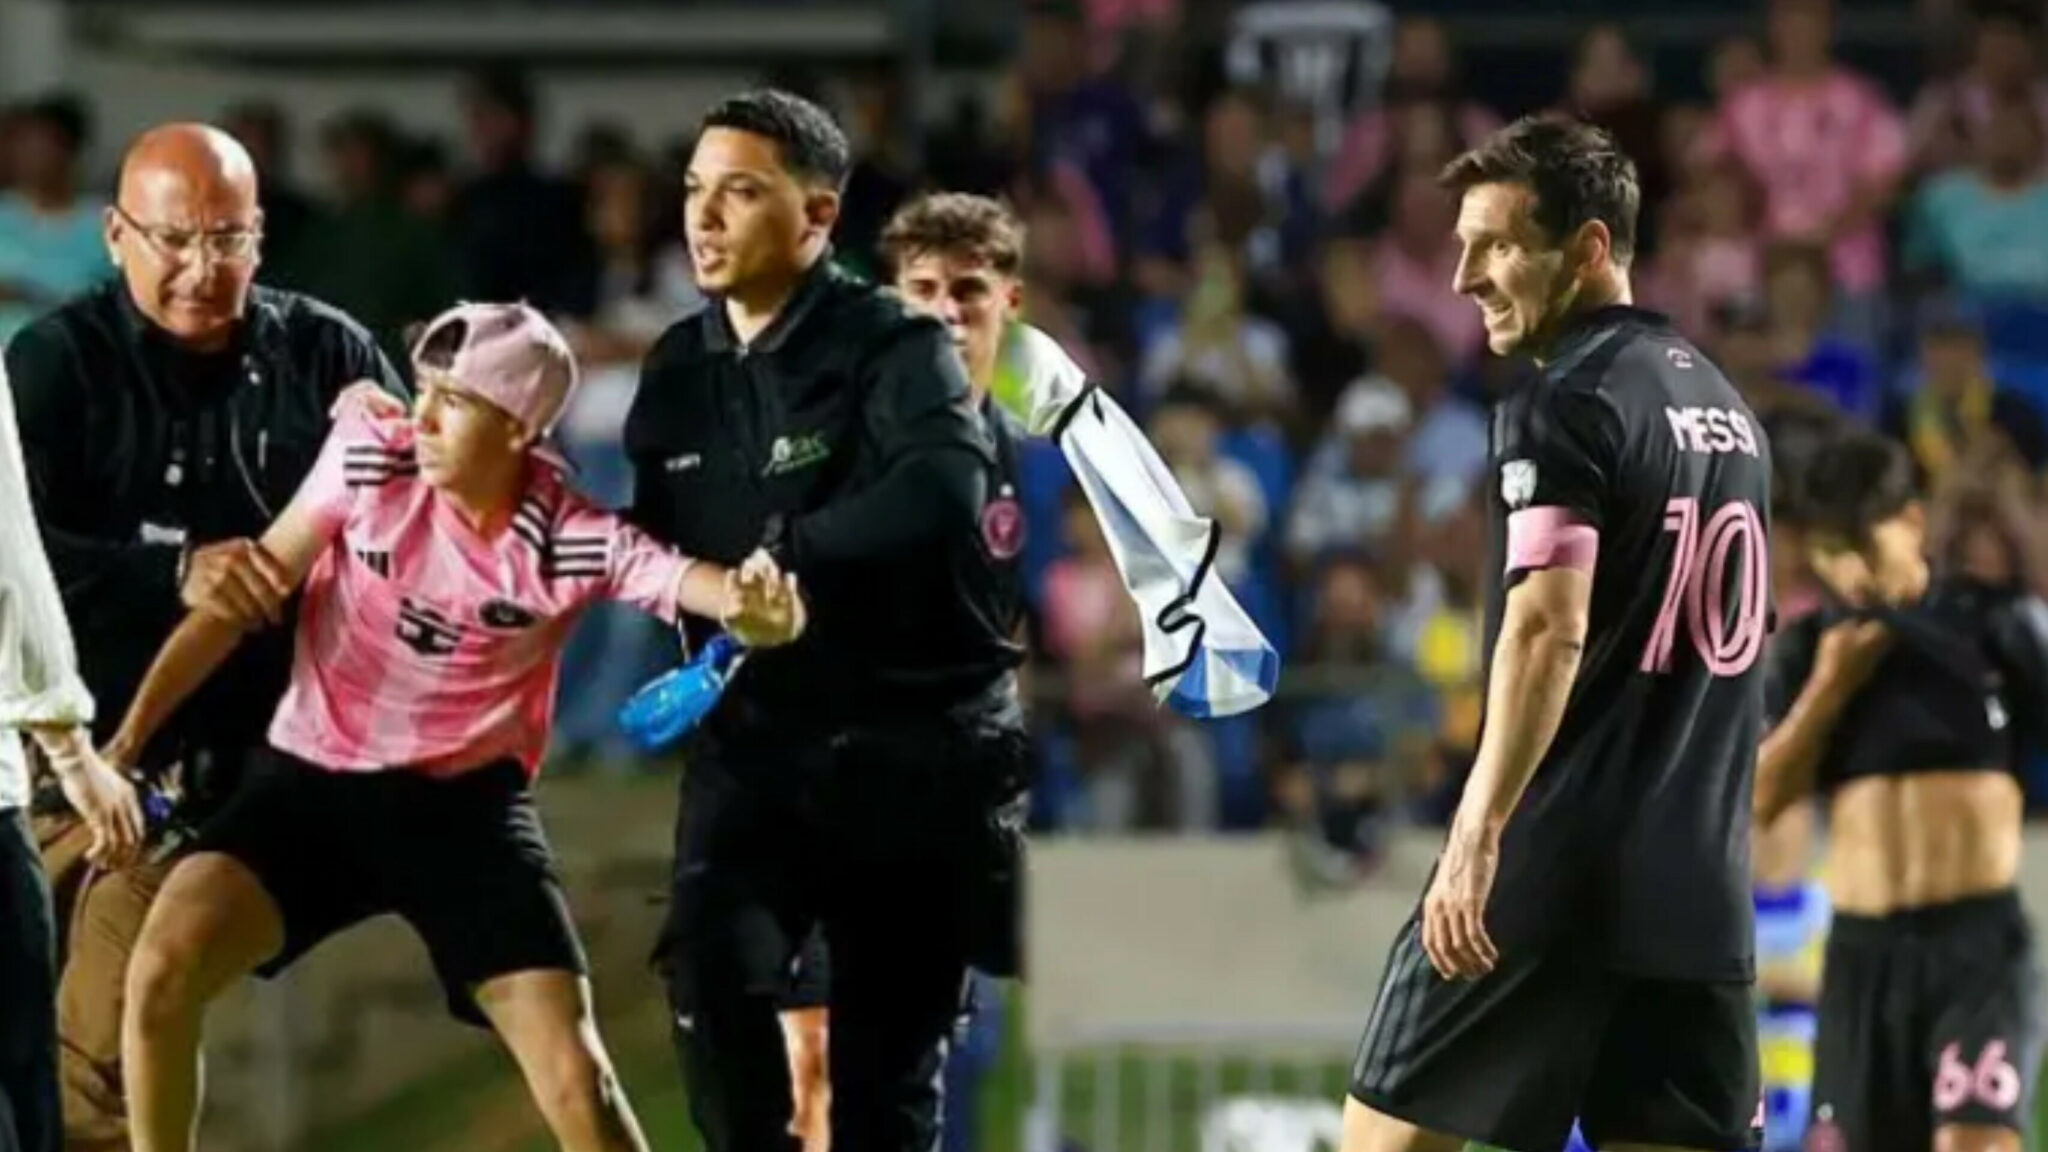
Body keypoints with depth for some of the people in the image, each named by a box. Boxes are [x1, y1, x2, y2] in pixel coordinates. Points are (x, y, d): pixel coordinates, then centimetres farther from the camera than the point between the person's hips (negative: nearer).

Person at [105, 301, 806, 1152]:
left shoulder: (574, 540, -15)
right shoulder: (370, 457, -11)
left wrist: (755, 603, -56)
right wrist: (127, 737, -4)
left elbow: (685, 580, -30)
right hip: (316, 785, 1)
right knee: (163, 968, -22)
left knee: (573, 1077, -11)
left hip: (465, 805, -1)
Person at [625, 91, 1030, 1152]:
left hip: (913, 738, -4)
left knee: (889, 1046, 3)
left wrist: (780, 553, -32)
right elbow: (652, 545, 17)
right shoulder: (678, 371, 7)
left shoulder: (890, 345, -12)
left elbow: (945, 486, -32)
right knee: (711, 965, -22)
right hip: (756, 732, 4)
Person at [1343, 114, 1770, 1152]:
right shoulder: (1724, 407, 17)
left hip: (1553, 873, -7)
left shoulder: (1565, 406, -9)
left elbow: (1550, 628, -20)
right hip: (1699, 891, 7)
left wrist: (1479, 834, -25)